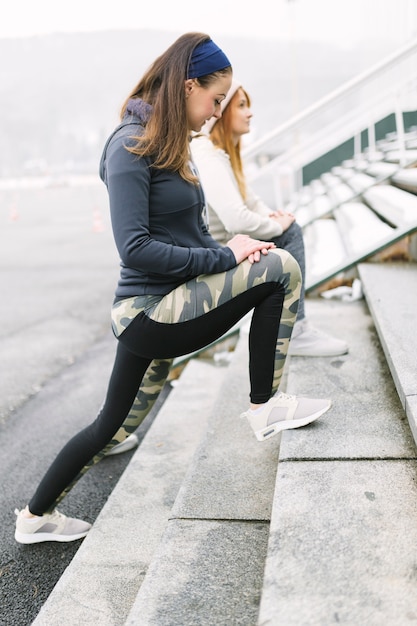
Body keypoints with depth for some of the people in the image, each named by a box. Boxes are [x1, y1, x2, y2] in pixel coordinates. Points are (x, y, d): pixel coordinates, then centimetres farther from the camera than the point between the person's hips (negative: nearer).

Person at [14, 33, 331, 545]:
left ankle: (36, 517, 37)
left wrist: (229, 246, -2)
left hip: (152, 314, 10)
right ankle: (266, 407, -3)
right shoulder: (131, 144, -15)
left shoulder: (170, 146, 14)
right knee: (279, 270, -13)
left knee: (112, 424, 20)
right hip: (152, 312, -10)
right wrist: (225, 258, -18)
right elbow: (136, 248, -22)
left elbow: (186, 233, 17)